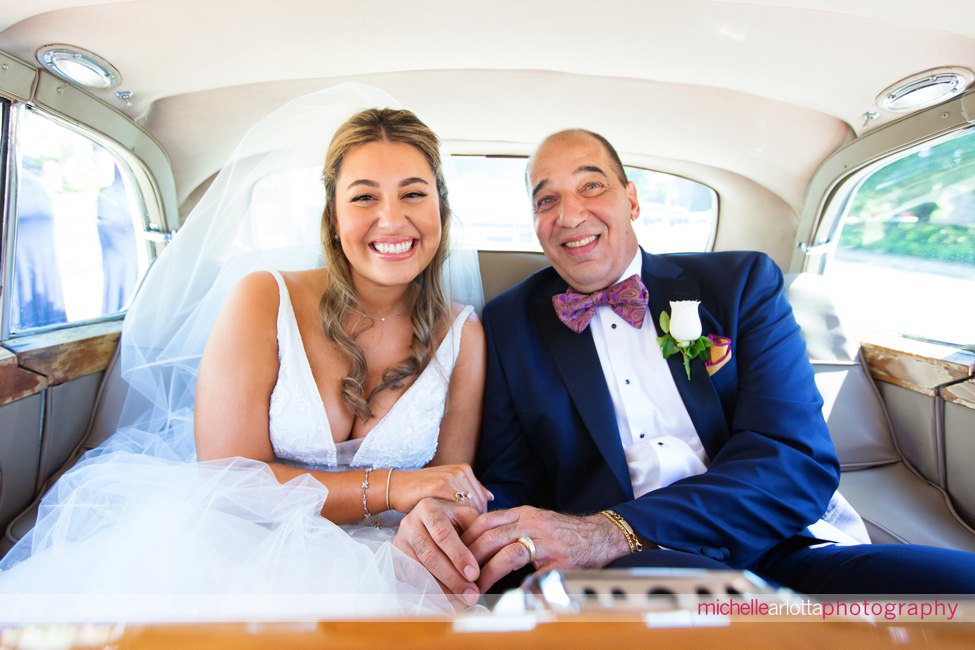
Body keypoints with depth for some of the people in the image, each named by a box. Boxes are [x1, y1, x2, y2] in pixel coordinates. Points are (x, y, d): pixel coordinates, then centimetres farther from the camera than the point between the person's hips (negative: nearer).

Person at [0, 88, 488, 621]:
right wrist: (390, 487, -18)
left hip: (370, 563, 0)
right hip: (238, 548, 1)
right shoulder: (263, 301, -7)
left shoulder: (462, 336, -2)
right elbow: (227, 476, -10)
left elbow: (454, 492, 2)